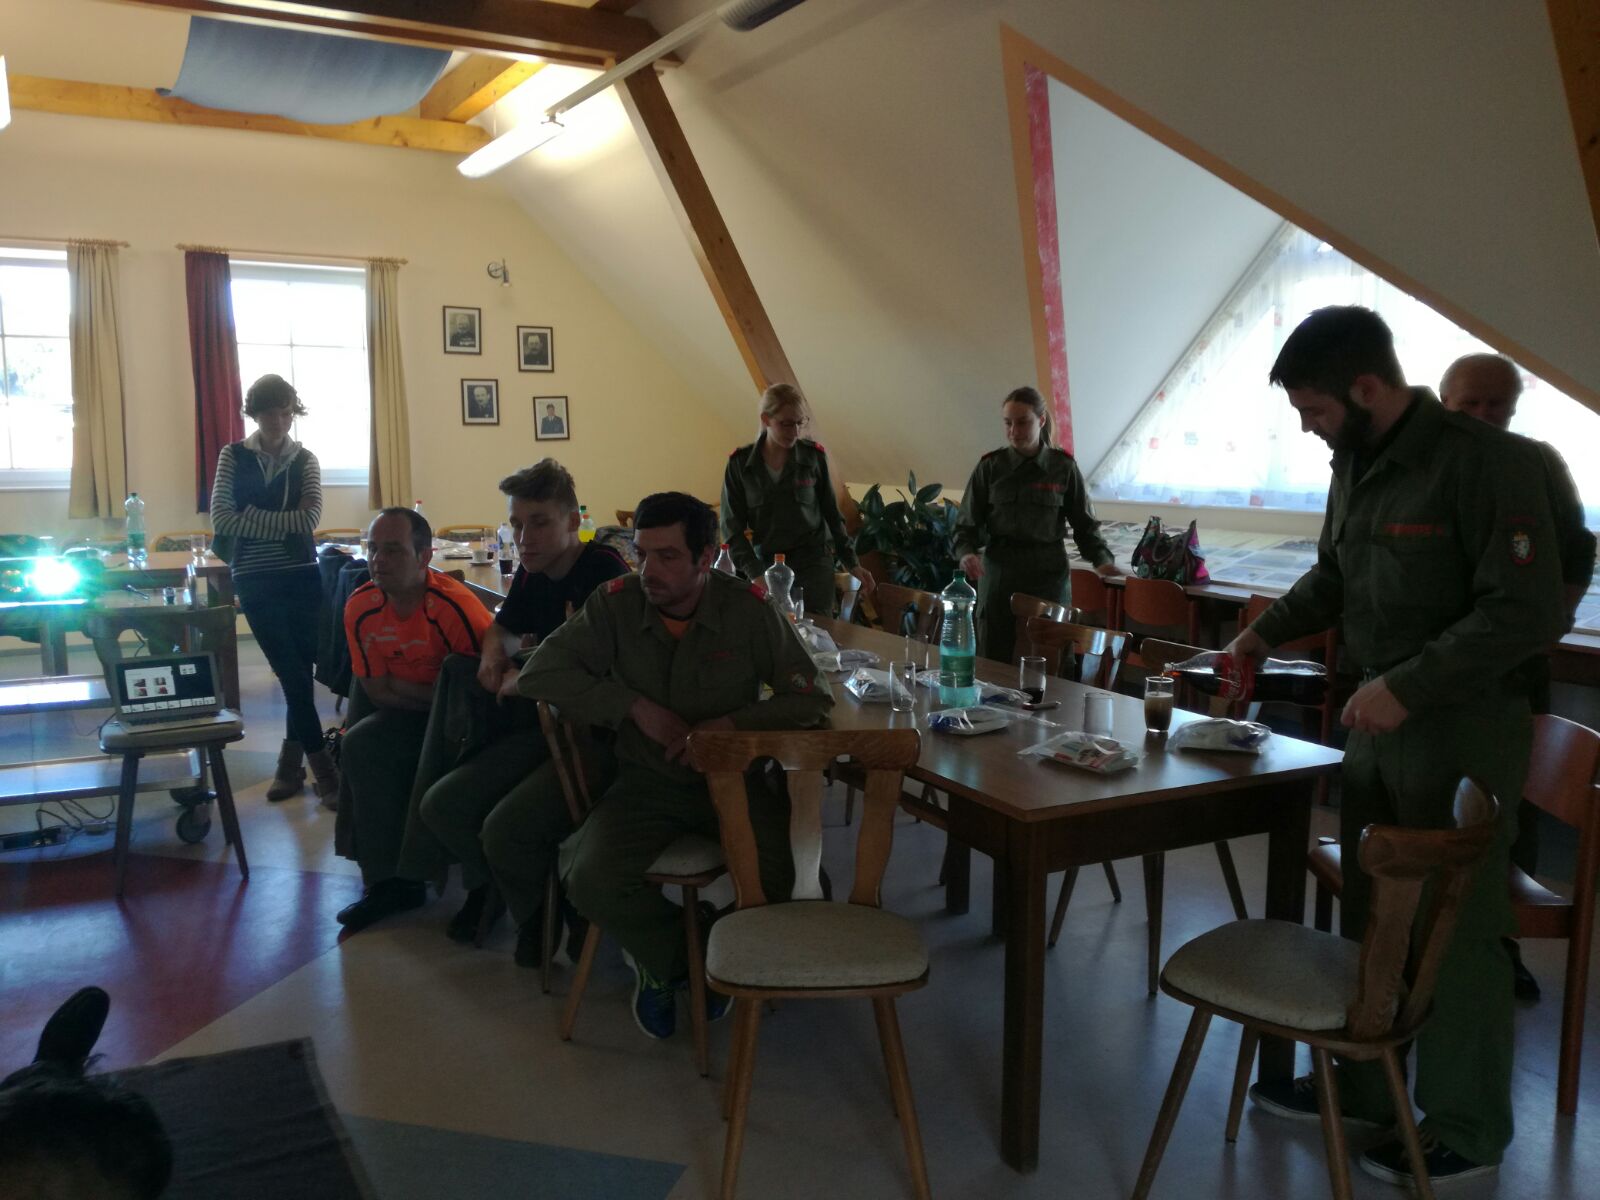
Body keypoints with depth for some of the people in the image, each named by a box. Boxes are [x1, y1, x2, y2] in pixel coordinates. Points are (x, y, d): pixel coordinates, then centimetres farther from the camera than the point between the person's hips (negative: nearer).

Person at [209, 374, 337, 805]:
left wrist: (251, 517, -10)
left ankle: (291, 764, 19)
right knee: (293, 676, -2)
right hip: (256, 581, -1)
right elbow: (221, 520, -8)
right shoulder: (234, 456, 3)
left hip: (303, 578, 1)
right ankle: (324, 770, 5)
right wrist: (283, 523, -10)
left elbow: (308, 519, -9)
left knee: (300, 674, 3)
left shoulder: (305, 460, 6)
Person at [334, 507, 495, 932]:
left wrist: (399, 684, -17)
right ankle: (388, 880, 3)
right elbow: (377, 690, -4)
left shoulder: (455, 606, -27)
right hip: (408, 713, 7)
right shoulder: (361, 608, -8)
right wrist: (437, 694, -17)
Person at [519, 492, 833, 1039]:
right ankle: (669, 956, 11)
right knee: (592, 880, -26)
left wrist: (730, 725, -21)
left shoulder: (747, 608, -9)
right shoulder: (616, 604, -6)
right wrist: (634, 706, -17)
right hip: (647, 783, 1)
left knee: (782, 877, -26)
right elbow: (538, 673, -9)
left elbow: (813, 698, -7)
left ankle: (666, 960, 10)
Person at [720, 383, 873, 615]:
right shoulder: (739, 463, -2)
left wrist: (852, 563, 6)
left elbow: (832, 515, 10)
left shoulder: (814, 456, -1)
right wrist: (754, 574, -14)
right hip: (765, 564, 0)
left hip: (813, 562, 0)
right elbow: (732, 527, -2)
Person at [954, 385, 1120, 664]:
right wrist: (966, 553, -17)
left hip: (1049, 575, 0)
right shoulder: (990, 466, 1)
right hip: (1000, 574, 0)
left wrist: (1102, 559, -9)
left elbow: (1085, 525, 7)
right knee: (993, 661, 2)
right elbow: (967, 524, 3)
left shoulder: (1064, 467, 2)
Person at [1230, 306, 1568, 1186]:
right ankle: (1361, 1089, 32)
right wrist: (1266, 629, 10)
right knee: (1368, 915, 16)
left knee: (1457, 930, 4)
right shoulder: (1354, 464, 8)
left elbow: (1529, 611, -21)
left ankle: (1467, 1131, 21)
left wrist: (1408, 687, -24)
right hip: (1379, 719, 8)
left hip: (1463, 728, -8)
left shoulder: (1486, 463, -17)